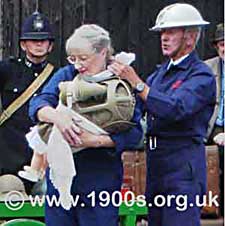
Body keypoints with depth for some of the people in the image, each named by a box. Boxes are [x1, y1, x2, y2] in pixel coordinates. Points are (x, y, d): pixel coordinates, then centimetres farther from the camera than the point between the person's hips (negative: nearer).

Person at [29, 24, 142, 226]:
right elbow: (37, 104, -7)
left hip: (100, 180, -3)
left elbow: (134, 132, -13)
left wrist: (96, 141, -26)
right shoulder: (66, 75, 7)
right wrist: (56, 116, -29)